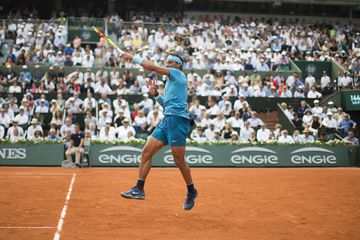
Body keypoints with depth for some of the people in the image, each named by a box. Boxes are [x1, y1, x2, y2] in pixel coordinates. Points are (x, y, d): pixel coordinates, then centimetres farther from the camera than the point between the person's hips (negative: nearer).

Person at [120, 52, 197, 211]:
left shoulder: (178, 74, 1)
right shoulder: (171, 82, 26)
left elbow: (153, 68, -8)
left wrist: (134, 58, -1)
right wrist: (156, 95, 16)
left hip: (177, 120, -9)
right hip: (167, 120, 9)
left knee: (179, 160, -4)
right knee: (146, 152, 1)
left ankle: (191, 191, 15)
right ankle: (139, 189, 3)